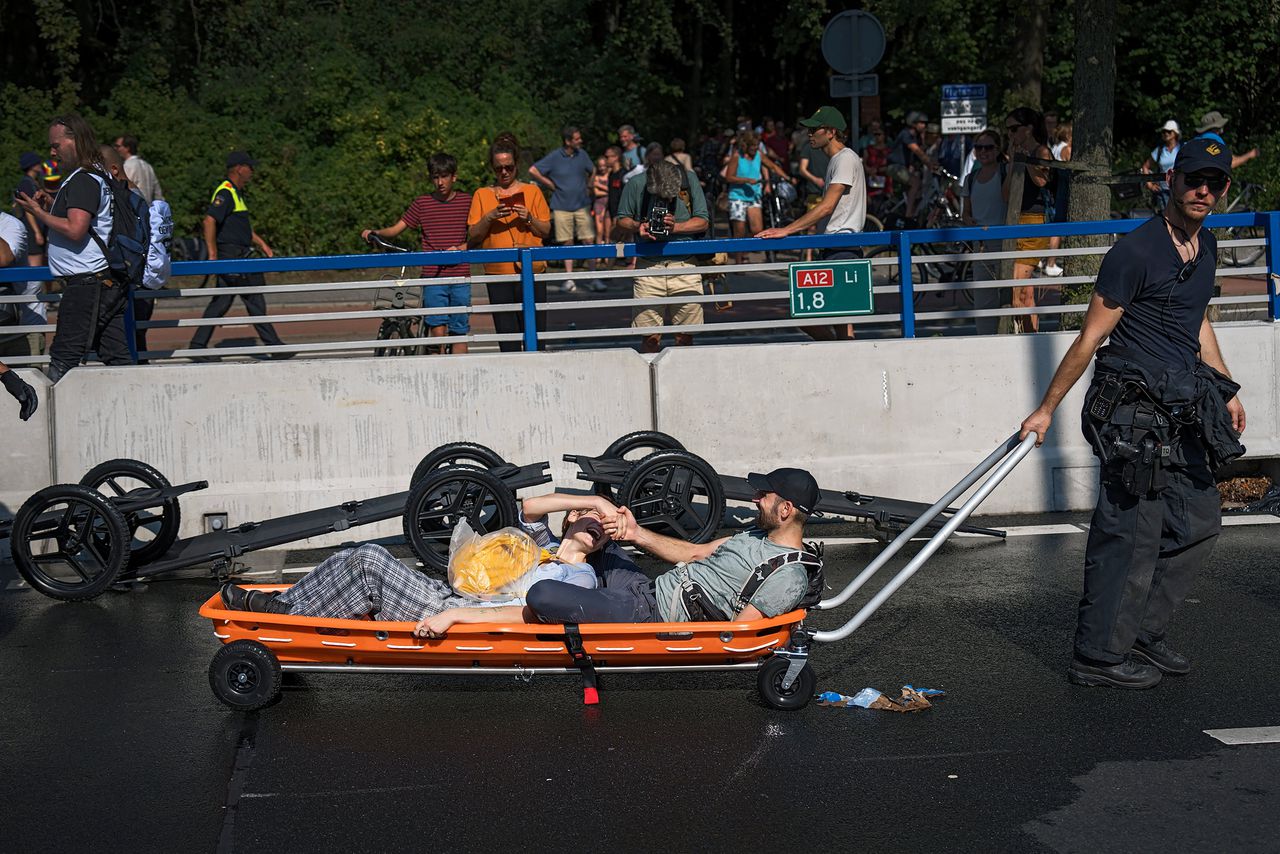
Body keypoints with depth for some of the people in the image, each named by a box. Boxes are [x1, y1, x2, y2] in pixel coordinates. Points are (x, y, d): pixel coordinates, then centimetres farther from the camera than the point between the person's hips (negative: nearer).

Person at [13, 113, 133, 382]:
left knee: (62, 361, -7)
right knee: (117, 357, 8)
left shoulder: (83, 180, -13)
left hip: (86, 285, -10)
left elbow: (75, 230, -23)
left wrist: (38, 212, -12)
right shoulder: (102, 176, 18)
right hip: (110, 282, 10)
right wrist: (53, 206, 18)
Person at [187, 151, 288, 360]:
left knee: (220, 303, 8)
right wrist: (213, 255, -27)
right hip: (231, 256, -10)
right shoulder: (225, 193, -13)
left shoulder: (237, 193, 20)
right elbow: (209, 221, -24)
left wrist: (262, 244, 23)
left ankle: (198, 346, 9)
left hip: (238, 257, 10)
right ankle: (273, 346, 1)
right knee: (255, 301, -5)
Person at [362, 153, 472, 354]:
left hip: (460, 278, 1)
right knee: (438, 331, -9)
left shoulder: (467, 201, 7)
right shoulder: (422, 203, 6)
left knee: (459, 333, 3)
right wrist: (374, 232, -15)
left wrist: (460, 249, -9)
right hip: (433, 278, -1)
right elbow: (395, 230, 3)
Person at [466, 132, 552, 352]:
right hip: (498, 274, 0)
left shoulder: (532, 191, 9)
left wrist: (529, 219, -9)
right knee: (507, 337, -2)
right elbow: (472, 239, 5)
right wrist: (489, 218, -11)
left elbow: (546, 230, 9)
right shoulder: (482, 195, 9)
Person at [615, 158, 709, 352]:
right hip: (649, 266, -1)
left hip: (684, 265, 1)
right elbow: (621, 223, 7)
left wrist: (675, 227, -14)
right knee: (650, 336, -4)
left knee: (685, 335, 3)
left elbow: (703, 221, 2)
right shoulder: (635, 185, -3)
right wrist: (637, 226, -14)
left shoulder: (690, 180, 0)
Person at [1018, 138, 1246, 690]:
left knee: (1200, 523, 13)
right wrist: (1046, 408, -8)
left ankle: (1141, 634, 25)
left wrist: (1227, 391, 29)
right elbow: (1091, 337, -12)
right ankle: (1099, 656, 5)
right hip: (1135, 410, -9)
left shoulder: (1205, 246, 13)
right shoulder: (1136, 251, -14)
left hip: (1183, 412, 9)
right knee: (1133, 532, -6)